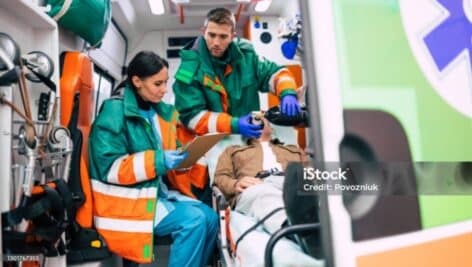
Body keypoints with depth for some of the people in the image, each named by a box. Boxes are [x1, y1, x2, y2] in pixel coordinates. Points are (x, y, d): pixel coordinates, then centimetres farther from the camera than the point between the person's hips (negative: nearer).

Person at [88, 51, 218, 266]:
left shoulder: (162, 112, 9)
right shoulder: (114, 112, -14)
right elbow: (109, 168, -19)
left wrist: (186, 156, -5)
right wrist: (159, 161, -25)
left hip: (158, 190, 7)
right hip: (126, 201, -7)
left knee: (210, 217, -7)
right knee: (193, 221, -22)